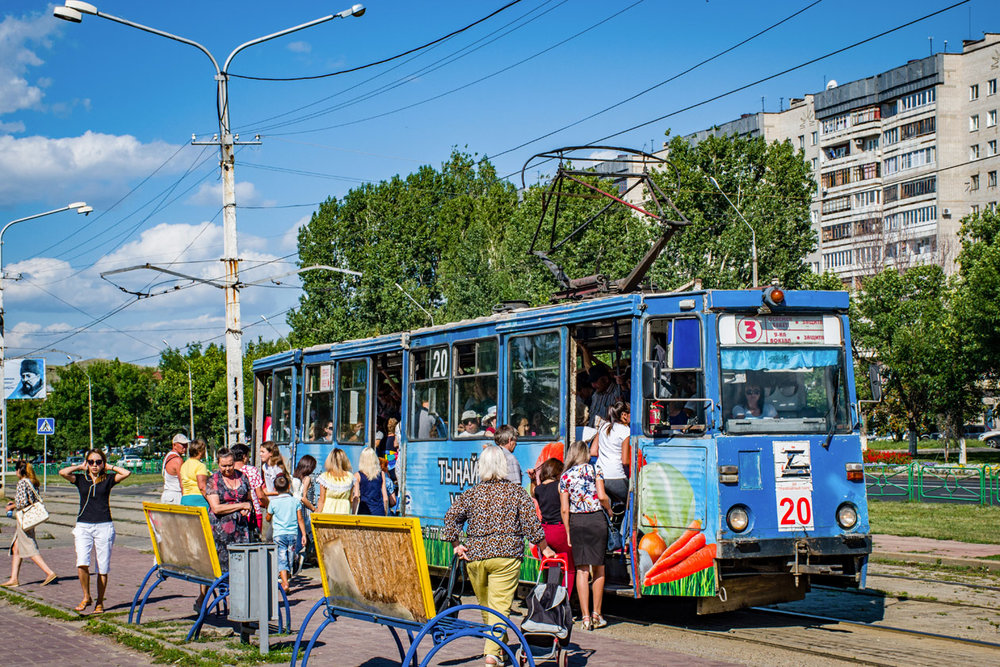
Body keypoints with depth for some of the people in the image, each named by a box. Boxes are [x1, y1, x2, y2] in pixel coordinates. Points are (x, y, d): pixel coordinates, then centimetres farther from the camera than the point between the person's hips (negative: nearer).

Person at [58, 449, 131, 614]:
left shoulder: (108, 479, 7)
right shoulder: (80, 479, 9)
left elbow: (126, 473, -7)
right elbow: (63, 472, -7)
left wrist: (109, 467, 5)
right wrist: (80, 467, 6)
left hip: (104, 526, 0)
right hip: (83, 526, 0)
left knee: (102, 568, 1)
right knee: (82, 563, -16)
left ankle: (99, 602, 14)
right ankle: (86, 597, 2)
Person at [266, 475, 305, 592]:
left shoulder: (273, 502, -1)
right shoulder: (295, 501, 2)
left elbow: (268, 518, 12)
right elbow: (300, 519, 1)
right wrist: (303, 534, 4)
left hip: (279, 534, -2)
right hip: (293, 534, 2)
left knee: (282, 559, -5)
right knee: (290, 558, 13)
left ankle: (285, 582, -20)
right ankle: (285, 580, 22)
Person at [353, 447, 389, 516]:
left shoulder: (358, 475, 0)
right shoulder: (381, 474, 5)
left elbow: (356, 497, -6)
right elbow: (385, 498, 5)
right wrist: (385, 514, 15)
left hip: (364, 512, -1)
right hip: (379, 512, 1)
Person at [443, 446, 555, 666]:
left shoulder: (472, 493, 7)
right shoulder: (517, 492, 2)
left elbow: (452, 516, 0)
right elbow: (531, 524, -2)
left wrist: (456, 545, 7)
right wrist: (544, 549, 5)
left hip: (475, 557, 3)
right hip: (506, 556, -2)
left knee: (485, 605, 16)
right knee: (500, 605, -7)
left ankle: (499, 649, 27)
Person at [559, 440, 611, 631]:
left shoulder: (565, 476, 5)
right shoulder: (594, 470, 0)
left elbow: (564, 509, 3)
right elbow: (602, 497, -10)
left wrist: (568, 531, 10)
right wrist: (609, 509, 10)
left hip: (577, 523, 1)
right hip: (597, 520, -1)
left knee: (582, 570, 3)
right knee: (599, 568, 10)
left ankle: (585, 617, -2)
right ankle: (597, 615, 13)